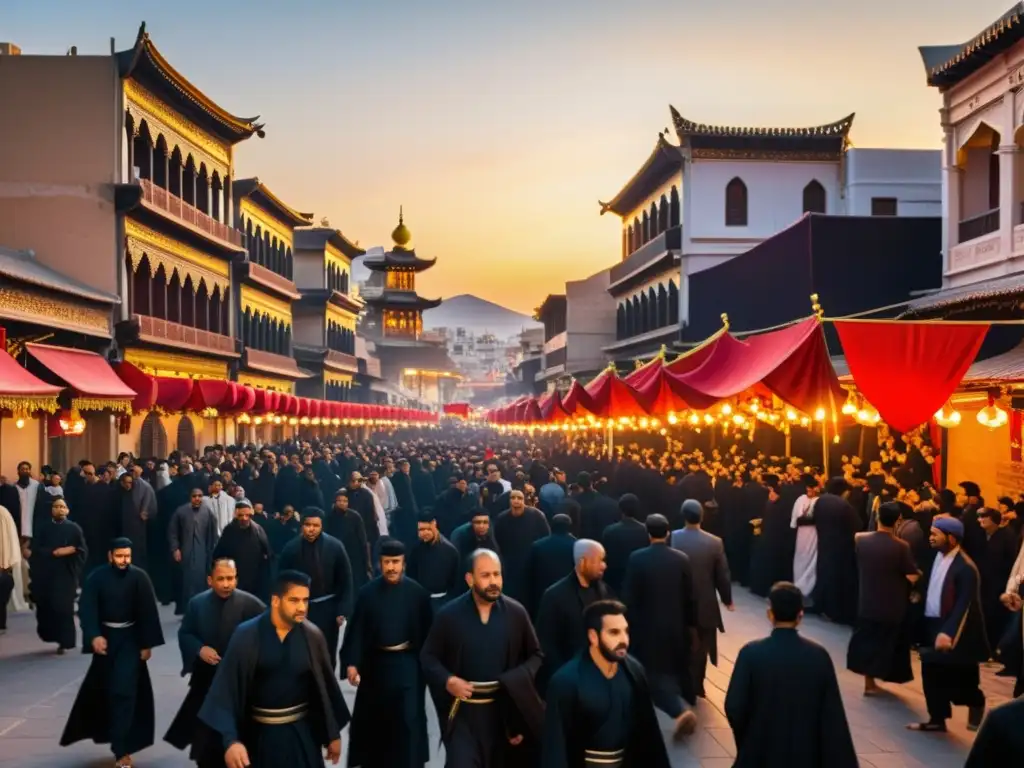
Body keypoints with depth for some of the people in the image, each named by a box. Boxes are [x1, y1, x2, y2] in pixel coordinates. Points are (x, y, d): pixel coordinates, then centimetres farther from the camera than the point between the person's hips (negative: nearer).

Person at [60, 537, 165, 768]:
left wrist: (147, 644, -6)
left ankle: (121, 749, -8)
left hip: (131, 639, -2)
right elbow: (86, 609, -13)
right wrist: (94, 636, -28)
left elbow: (148, 612, -6)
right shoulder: (97, 578, -7)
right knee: (102, 688, 13)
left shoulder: (139, 577, -9)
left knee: (124, 690, -10)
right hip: (105, 637, 2)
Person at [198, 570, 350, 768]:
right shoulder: (246, 636, -14)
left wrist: (333, 733, 8)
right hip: (260, 734, -1)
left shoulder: (312, 636, -8)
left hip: (302, 734, 1)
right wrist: (231, 739, -27)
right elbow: (227, 688, -16)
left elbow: (326, 686, 1)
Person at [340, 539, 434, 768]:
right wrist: (351, 662, -13)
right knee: (374, 718, 13)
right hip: (375, 663, 2)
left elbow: (427, 630, -2)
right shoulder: (368, 593, -3)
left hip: (408, 665, -2)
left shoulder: (417, 593, -6)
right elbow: (356, 630, -4)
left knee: (408, 719, -5)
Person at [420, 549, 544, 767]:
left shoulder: (516, 613, -3)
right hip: (462, 711, -2)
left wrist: (520, 682, -11)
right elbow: (428, 656, 5)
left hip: (504, 710, 2)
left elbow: (535, 655, 8)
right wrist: (447, 680, -13)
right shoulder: (448, 615, -5)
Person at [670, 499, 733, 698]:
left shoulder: (672, 538, -15)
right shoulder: (715, 542, -14)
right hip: (705, 604, -1)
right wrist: (727, 599, 11)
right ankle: (695, 687, 22)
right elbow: (723, 575, -6)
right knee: (699, 648, 15)